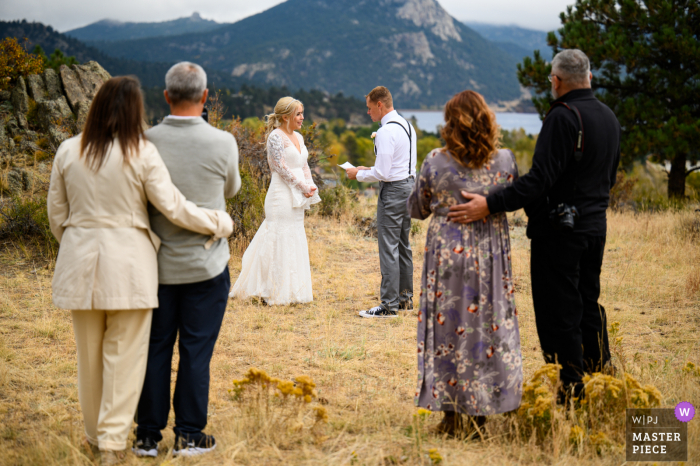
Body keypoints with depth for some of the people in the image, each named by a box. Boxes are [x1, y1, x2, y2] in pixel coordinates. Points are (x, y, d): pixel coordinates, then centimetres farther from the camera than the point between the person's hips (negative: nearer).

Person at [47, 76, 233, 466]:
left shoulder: (68, 152, 1)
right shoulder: (142, 154, -10)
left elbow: (57, 213, 8)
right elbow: (173, 207, -8)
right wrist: (220, 223, 5)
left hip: (81, 262, 4)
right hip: (128, 266, -4)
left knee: (89, 353, 16)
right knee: (124, 354, 5)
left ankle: (96, 433, 31)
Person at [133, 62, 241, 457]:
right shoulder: (223, 143, -12)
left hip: (158, 263, 2)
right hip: (206, 265, -2)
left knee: (155, 348, 11)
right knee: (196, 350, 8)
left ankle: (148, 436, 18)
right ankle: (190, 436, 15)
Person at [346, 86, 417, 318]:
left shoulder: (386, 132, -18)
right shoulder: (407, 125, 12)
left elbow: (382, 173, -21)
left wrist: (358, 174, -5)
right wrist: (369, 169, 18)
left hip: (393, 190, -10)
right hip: (409, 184, 10)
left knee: (388, 248, -6)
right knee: (403, 245, 17)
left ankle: (389, 305, -3)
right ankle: (406, 297, 25)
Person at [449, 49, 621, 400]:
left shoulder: (563, 117, -17)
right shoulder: (609, 117, 10)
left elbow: (541, 179, -26)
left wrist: (490, 205, -30)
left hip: (559, 230, -8)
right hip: (596, 226, 9)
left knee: (559, 315, -2)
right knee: (588, 305, 19)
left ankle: (571, 393, 2)